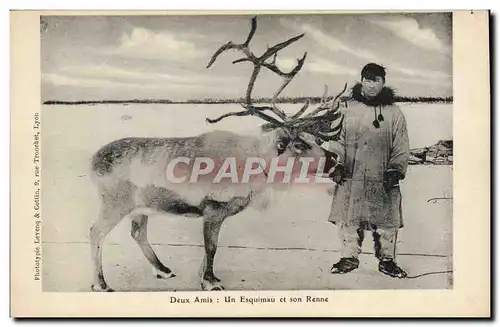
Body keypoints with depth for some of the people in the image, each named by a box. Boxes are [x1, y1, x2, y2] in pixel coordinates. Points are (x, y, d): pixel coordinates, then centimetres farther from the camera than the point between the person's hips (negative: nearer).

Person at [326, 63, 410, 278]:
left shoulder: (394, 113, 5)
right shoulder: (350, 109, 9)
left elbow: (402, 148, 5)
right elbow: (342, 142, 14)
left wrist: (396, 170, -6)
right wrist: (338, 164, 2)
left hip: (383, 179, -1)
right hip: (351, 177, 1)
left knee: (386, 221, 1)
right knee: (348, 219, 3)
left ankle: (387, 260, 16)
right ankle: (349, 257, 17)